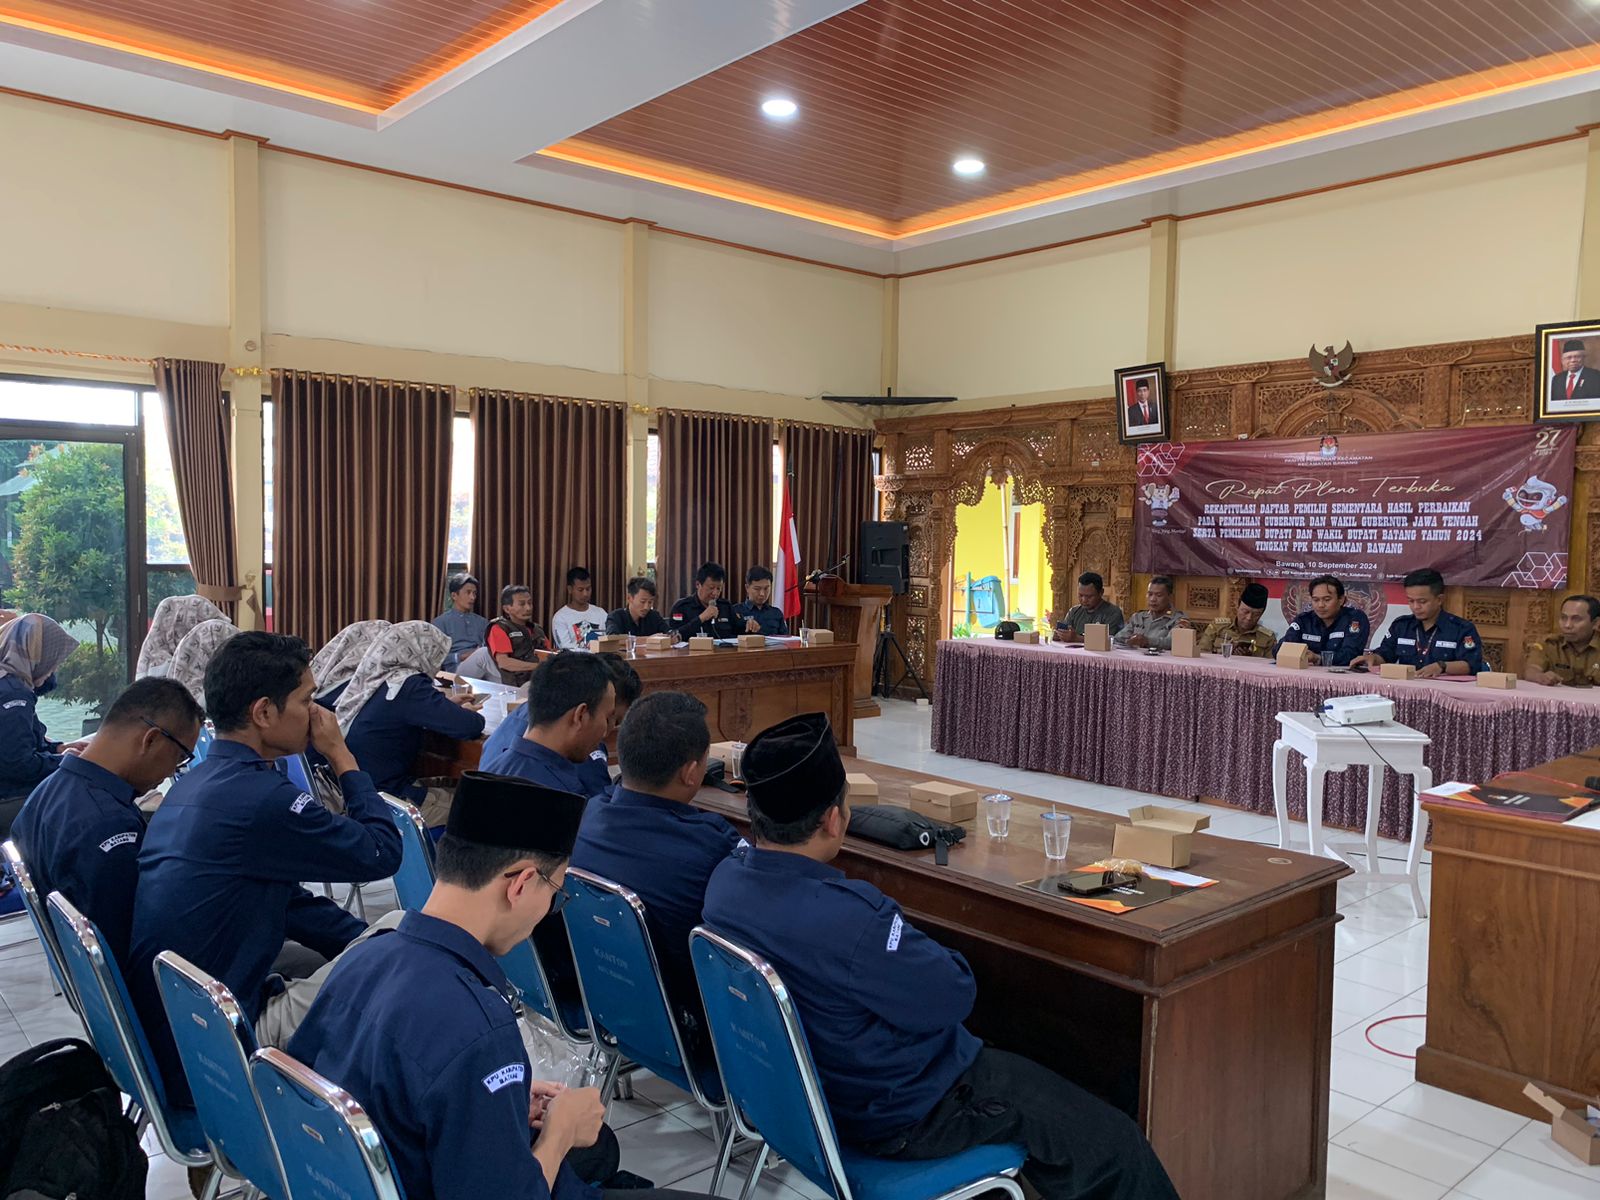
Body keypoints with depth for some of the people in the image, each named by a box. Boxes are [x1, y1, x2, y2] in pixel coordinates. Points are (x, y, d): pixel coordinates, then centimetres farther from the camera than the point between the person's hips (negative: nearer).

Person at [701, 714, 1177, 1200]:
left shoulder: (724, 881, -11)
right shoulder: (846, 919, -37)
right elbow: (954, 995, -23)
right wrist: (923, 951, -4)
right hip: (901, 1115, -9)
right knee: (1115, 1146, 3)